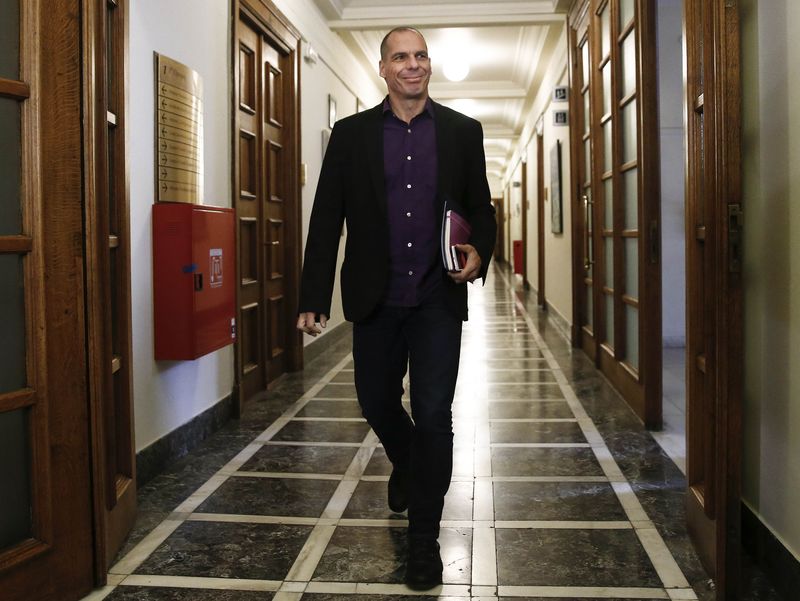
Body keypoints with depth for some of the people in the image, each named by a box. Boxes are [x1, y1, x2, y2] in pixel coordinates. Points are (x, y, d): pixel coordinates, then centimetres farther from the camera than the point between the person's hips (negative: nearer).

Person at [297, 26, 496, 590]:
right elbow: (327, 219, 1)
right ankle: (407, 465, 48)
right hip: (375, 300, 2)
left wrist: (479, 252, -12)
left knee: (433, 414, -4)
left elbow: (481, 208, 10)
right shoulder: (351, 134, 3)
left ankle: (424, 538, 12)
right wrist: (314, 297, -3)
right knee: (377, 402, 14)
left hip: (438, 297, -1)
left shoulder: (463, 132, 4)